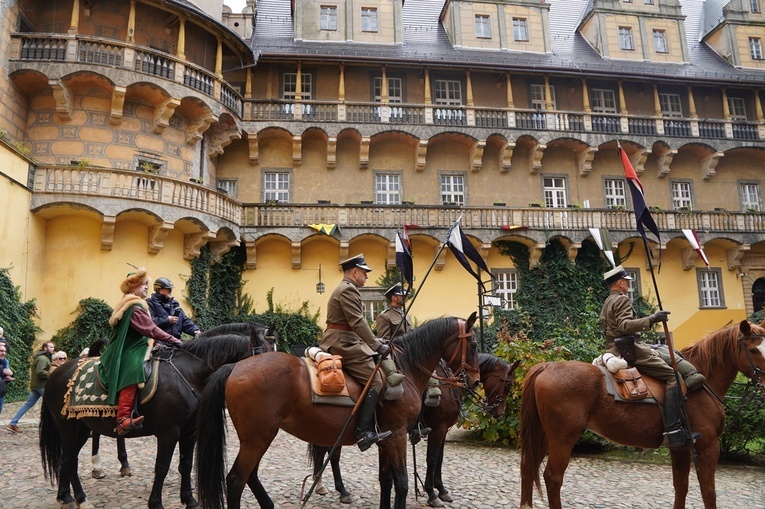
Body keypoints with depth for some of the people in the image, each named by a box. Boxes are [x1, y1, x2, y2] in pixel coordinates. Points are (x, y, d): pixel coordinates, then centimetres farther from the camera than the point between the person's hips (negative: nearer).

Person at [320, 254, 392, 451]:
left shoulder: (345, 289, 21)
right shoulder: (348, 289, -13)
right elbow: (358, 322, -20)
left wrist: (374, 340, 16)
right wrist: (377, 345, -19)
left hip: (339, 342, 11)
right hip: (343, 344, -11)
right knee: (375, 381, -15)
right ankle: (364, 431, -18)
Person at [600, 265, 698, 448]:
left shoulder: (607, 302, 20)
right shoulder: (622, 299, -10)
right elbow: (625, 325, -25)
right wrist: (651, 319, -29)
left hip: (614, 349, 11)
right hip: (629, 349, -11)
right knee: (672, 376, -13)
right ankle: (674, 431, -21)